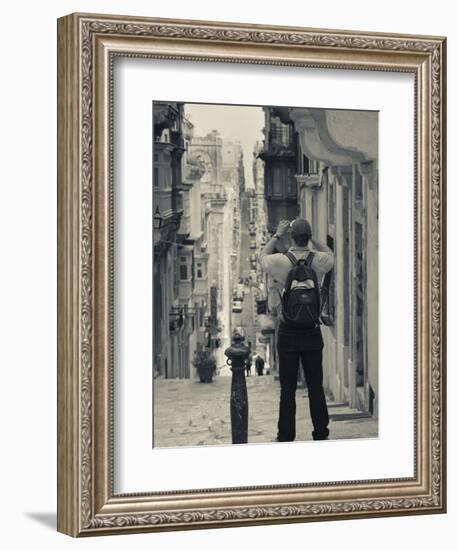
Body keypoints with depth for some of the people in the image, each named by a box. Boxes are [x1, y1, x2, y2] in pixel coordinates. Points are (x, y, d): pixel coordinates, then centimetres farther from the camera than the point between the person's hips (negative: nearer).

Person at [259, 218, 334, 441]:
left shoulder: (281, 261, -13)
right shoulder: (318, 261, -8)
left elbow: (262, 257, 11)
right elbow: (331, 255, 18)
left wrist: (277, 236, 17)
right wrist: (311, 239, 20)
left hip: (288, 331, -1)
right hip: (312, 331, 2)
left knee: (288, 388, 4)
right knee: (315, 386, 10)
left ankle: (286, 436, 8)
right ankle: (321, 432, 16)